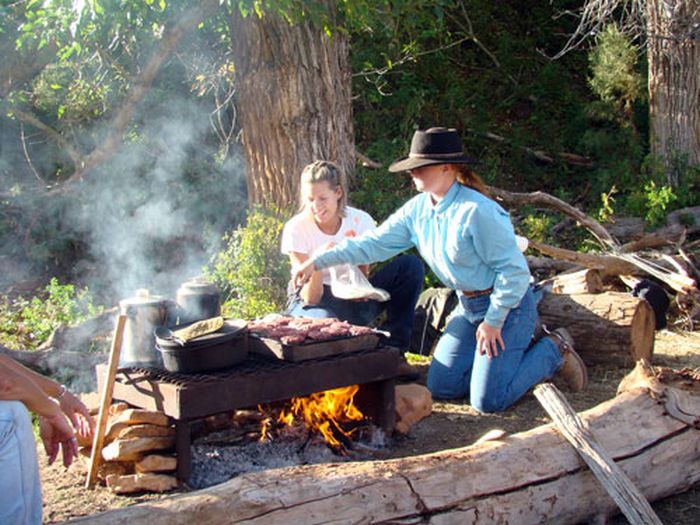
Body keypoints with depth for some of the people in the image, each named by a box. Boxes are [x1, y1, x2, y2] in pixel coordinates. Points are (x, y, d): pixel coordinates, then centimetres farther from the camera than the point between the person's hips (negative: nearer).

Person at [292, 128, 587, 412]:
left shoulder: (476, 211, -25)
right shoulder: (418, 209, -1)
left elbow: (514, 269, -22)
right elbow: (375, 243, 1)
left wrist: (493, 321, -18)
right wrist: (318, 262, -5)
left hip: (506, 305, -8)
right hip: (468, 305, 8)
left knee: (488, 401, -12)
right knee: (441, 388, 7)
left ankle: (554, 350, 11)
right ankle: (517, 350, 21)